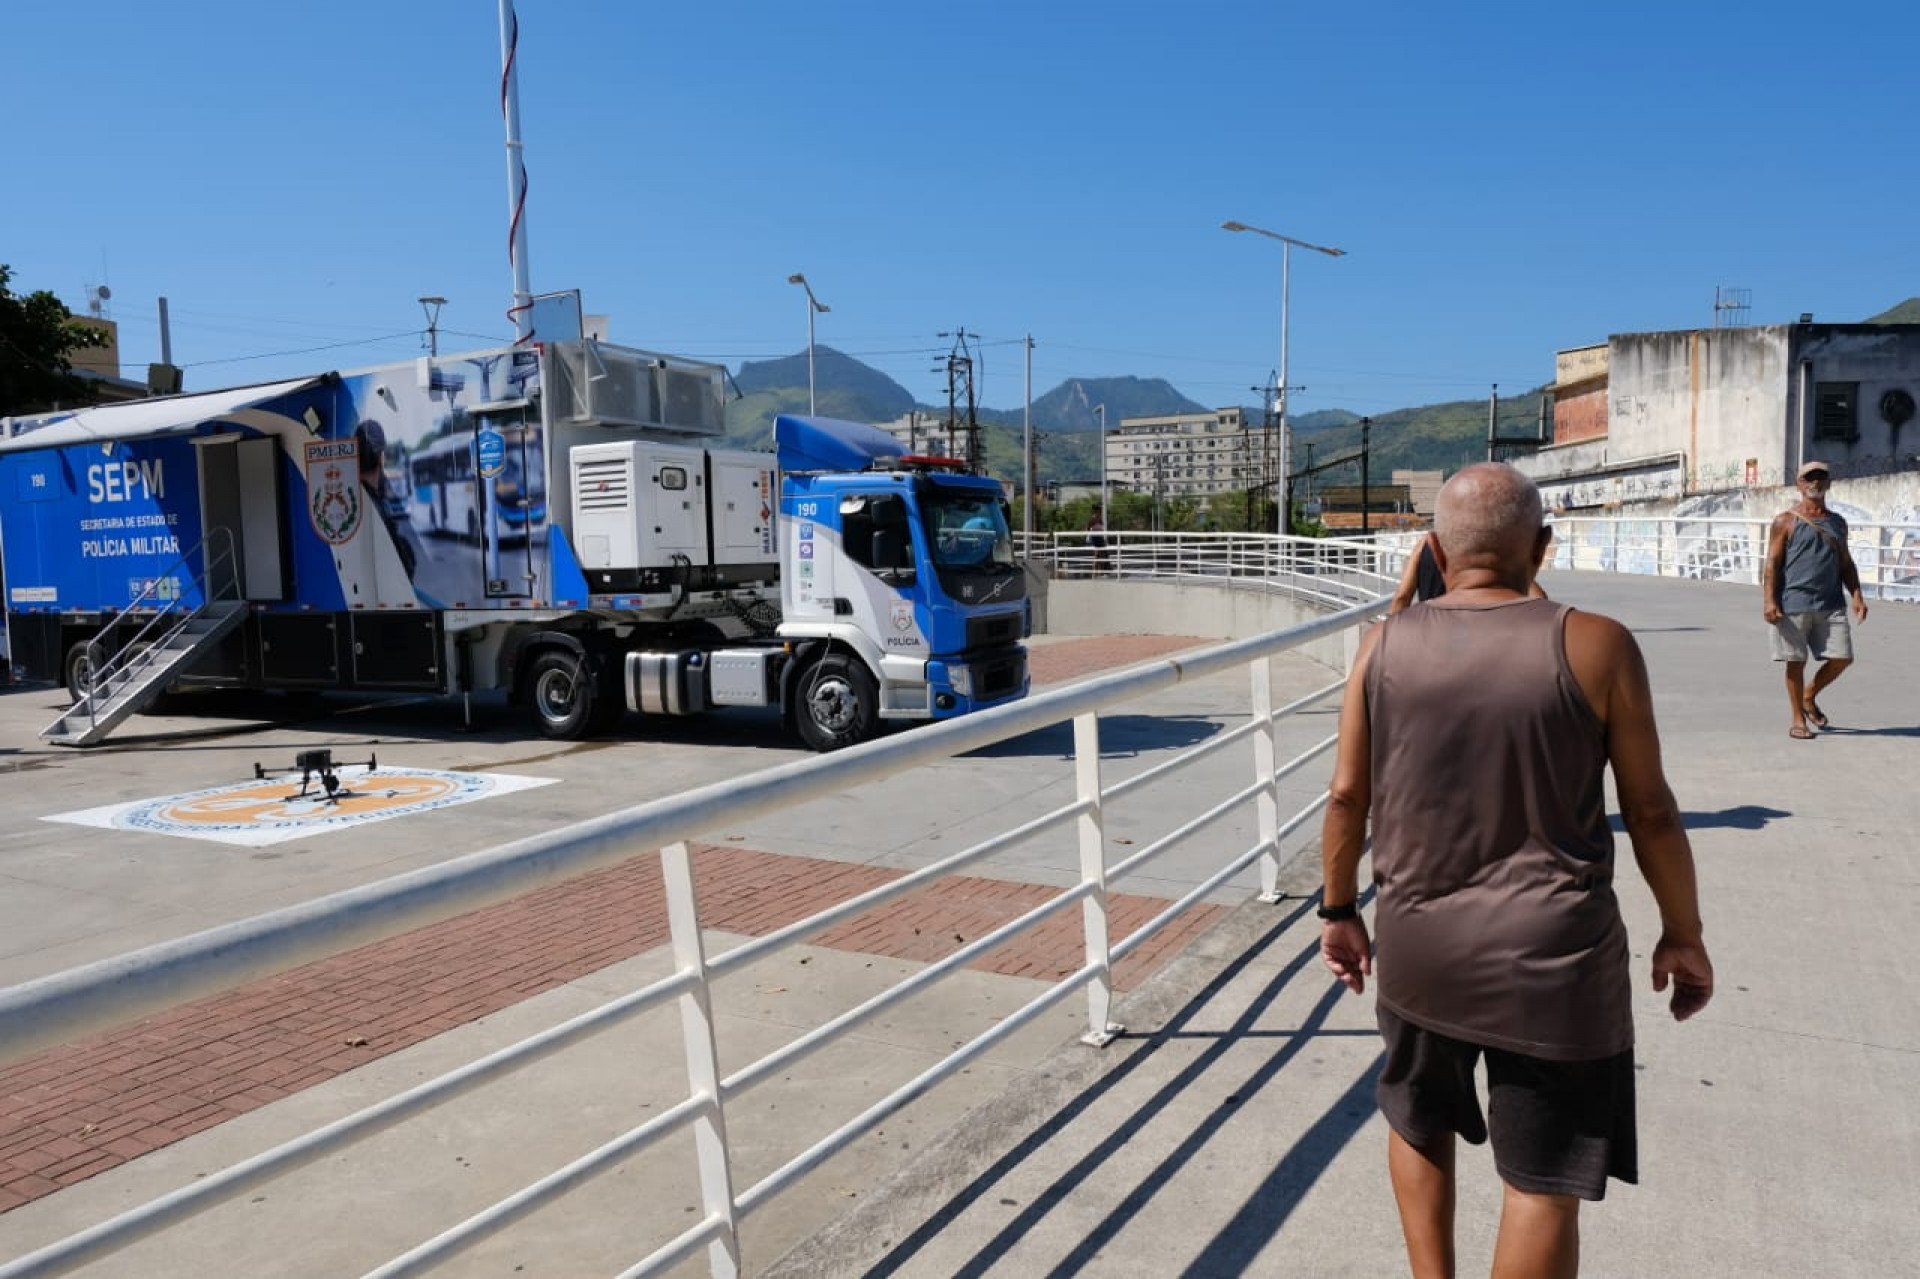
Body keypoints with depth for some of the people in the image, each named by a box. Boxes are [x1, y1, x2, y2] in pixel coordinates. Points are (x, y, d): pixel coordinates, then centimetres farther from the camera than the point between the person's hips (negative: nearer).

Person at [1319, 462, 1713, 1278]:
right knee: (1543, 1180, 11)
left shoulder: (1385, 646, -4)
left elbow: (1347, 794, 0)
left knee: (1417, 1121, 26)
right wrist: (1683, 933, 8)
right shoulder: (1595, 647, -10)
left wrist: (1340, 911, 13)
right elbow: (1649, 810, -5)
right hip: (1550, 954, -2)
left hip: (1417, 943, 3)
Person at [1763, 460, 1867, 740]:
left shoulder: (1838, 522, 16)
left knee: (1842, 657, 0)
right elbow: (1772, 563, -5)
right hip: (1793, 604, -4)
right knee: (1796, 661, 1)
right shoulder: (1786, 521, 0)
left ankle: (1809, 697, 26)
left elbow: (1845, 564, 19)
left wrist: (1857, 595, 5)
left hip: (1831, 605, 5)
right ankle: (1798, 719, 12)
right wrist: (1769, 600, -15)